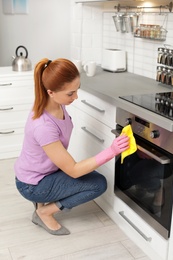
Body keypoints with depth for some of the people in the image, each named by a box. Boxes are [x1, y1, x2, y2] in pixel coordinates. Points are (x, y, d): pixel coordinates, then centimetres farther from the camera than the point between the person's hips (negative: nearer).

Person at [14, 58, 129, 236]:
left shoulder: (55, 103, -13)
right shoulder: (43, 126, -38)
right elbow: (73, 171, -30)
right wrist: (110, 152, -38)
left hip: (45, 170, 8)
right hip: (32, 184, -8)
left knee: (91, 175, 13)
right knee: (99, 184, -9)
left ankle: (43, 198, 14)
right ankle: (44, 212, 1)